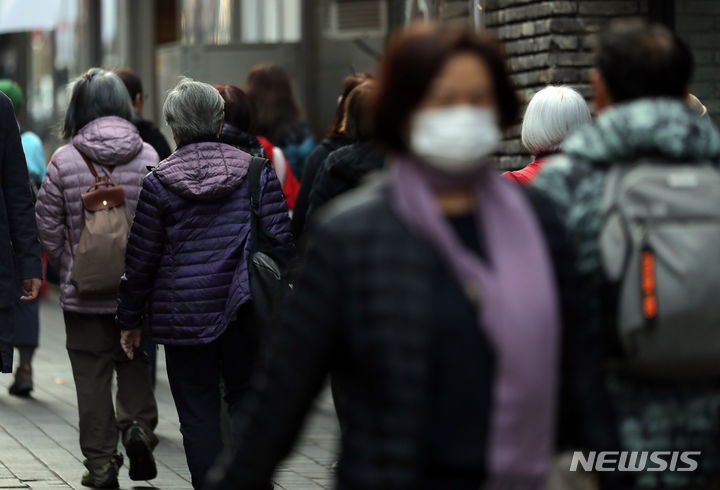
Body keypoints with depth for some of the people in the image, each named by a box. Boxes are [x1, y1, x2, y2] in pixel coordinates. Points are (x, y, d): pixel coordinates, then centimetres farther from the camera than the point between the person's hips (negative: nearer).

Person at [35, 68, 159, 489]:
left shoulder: (64, 161, -8)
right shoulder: (147, 156, -5)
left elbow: (49, 229, -4)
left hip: (84, 293, -1)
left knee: (93, 376, 7)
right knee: (135, 364, 20)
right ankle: (138, 426, -1)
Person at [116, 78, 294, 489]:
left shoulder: (158, 184, -4)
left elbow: (141, 260, -1)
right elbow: (280, 239, -1)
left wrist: (131, 319, 9)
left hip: (183, 316, -1)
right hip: (242, 312, 1)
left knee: (198, 412, 5)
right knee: (246, 394, 14)